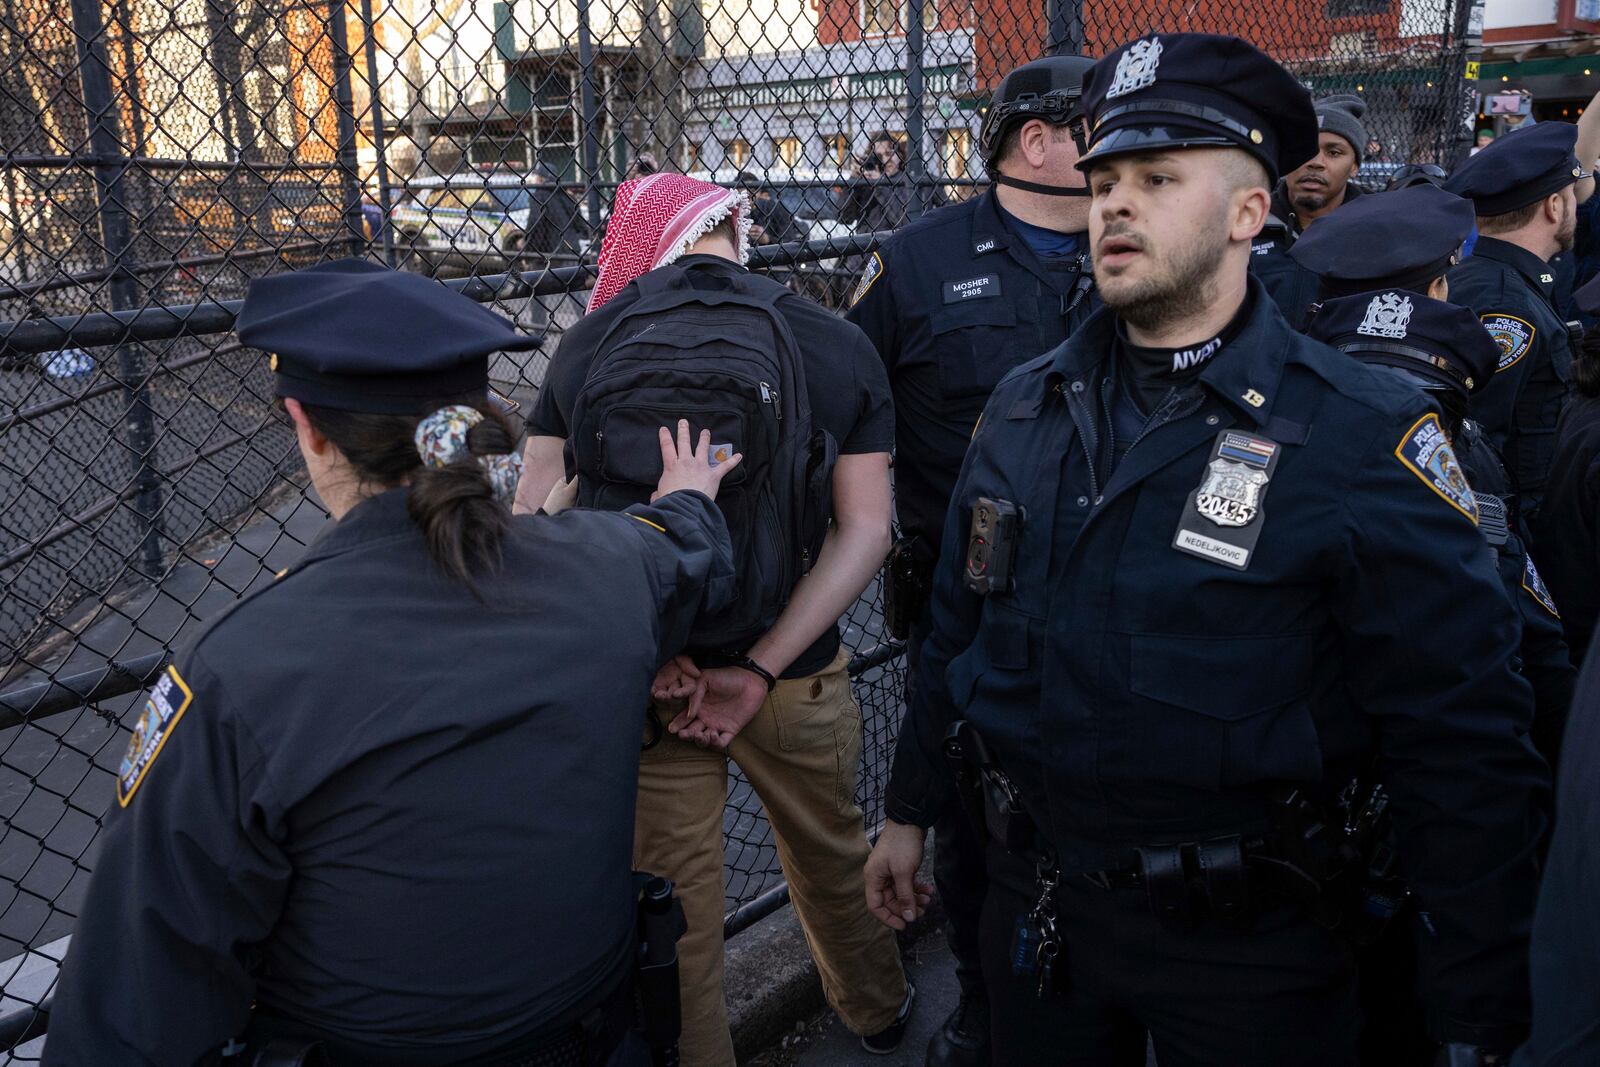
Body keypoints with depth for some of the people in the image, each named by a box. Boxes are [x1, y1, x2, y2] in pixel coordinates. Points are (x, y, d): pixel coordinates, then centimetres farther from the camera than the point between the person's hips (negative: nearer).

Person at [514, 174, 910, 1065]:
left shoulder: (589, 344, -7)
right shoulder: (839, 346, -6)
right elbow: (864, 531, -11)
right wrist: (758, 672, -16)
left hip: (643, 682, -1)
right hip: (798, 679, 2)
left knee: (669, 903, 12)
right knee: (832, 856, 25)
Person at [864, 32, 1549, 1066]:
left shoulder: (1362, 438, -16)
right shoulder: (1026, 406, 0)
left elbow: (1462, 743, -15)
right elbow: (959, 629, 10)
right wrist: (908, 810, 15)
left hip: (1244, 946, -4)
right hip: (1039, 905, 5)